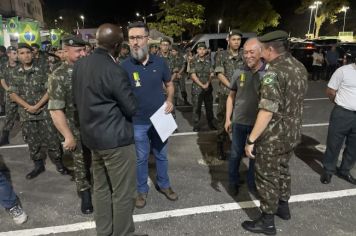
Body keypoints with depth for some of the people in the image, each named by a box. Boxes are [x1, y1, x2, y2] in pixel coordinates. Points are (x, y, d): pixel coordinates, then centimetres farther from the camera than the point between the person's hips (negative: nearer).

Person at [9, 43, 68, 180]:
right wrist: (28, 107, -11)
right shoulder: (15, 73, 4)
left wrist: (37, 106, -13)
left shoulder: (41, 71, -3)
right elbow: (13, 94, 1)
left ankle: (59, 164, 16)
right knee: (32, 142, 12)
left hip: (44, 112, -3)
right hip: (26, 114, 3)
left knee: (52, 140, 1)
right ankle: (38, 166, 27)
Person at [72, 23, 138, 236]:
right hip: (116, 138, -8)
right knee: (123, 193, 6)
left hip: (92, 135, 9)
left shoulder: (79, 65, 4)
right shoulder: (114, 71, -20)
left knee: (101, 187, 20)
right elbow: (132, 108, -14)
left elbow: (77, 100, 13)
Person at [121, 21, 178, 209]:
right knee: (141, 158, 14)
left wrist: (169, 100, -8)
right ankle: (142, 190, 34)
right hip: (138, 123, -2)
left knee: (161, 155, 18)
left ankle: (164, 185, 40)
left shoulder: (159, 62, -5)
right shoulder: (124, 66, -12)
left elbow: (169, 84, 10)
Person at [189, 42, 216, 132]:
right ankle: (196, 126, 13)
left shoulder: (208, 61, 7)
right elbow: (193, 75, -7)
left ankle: (211, 124, 23)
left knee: (209, 107, 10)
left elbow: (211, 74, 5)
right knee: (196, 107, 2)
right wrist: (202, 85, -11)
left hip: (208, 88, 3)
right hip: (197, 88, -3)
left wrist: (207, 83, -10)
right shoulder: (194, 62, -2)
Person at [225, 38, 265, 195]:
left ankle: (252, 183, 36)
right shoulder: (239, 72, -3)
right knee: (235, 154, 14)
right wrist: (227, 119, 4)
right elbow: (231, 96, 5)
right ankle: (233, 181, 34)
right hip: (239, 121, 1)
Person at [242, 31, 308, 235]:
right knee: (283, 169, 25)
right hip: (293, 133, 9)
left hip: (274, 136, -9)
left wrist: (251, 139, -23)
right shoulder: (300, 67, 6)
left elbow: (267, 110, -28)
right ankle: (283, 206, 43)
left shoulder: (274, 72, -23)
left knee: (267, 177, 6)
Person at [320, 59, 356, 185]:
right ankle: (328, 170, 24)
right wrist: (341, 104, 6)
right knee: (334, 144, 7)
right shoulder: (343, 71, -9)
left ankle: (344, 171, 33)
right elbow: (330, 91, -4)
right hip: (342, 114, -5)